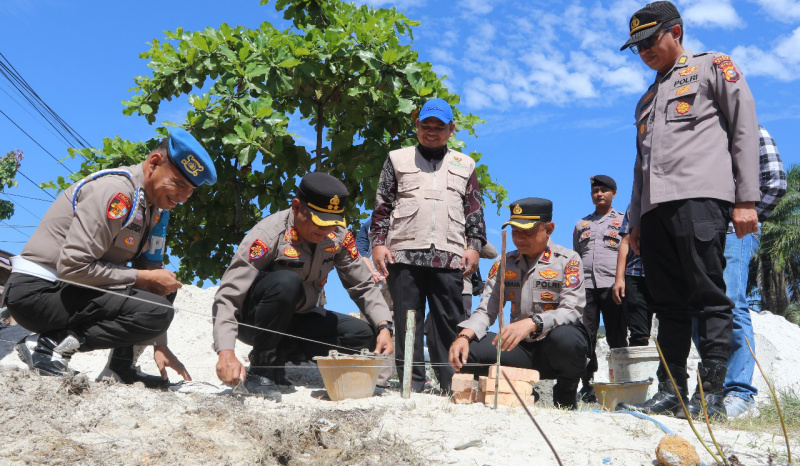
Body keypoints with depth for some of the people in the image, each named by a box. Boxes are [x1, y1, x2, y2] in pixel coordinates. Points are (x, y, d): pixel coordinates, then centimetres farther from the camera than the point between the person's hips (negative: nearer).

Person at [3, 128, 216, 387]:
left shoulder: (156, 209, 6)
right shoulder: (115, 191, -21)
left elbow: (151, 270, 7)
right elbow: (72, 266, -25)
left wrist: (160, 346, 1)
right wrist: (142, 278, -18)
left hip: (69, 289, 9)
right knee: (157, 311, -23)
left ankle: (120, 368, 5)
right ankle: (55, 346, -13)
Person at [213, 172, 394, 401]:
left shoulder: (339, 236, -9)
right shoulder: (269, 234, -26)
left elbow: (363, 286, -1)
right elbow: (227, 298, -31)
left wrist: (384, 327, -18)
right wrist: (225, 353, -45)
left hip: (296, 318, 6)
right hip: (252, 319, -6)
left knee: (362, 335, -13)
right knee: (287, 282, -36)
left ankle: (278, 357, 0)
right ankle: (260, 368, -19)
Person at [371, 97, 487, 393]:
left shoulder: (464, 165, 19)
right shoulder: (398, 159, 16)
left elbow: (474, 210, 16)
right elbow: (382, 206, 11)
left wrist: (474, 246, 4)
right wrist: (378, 242, 0)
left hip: (449, 257, 1)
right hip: (404, 255, 0)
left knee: (450, 324, -1)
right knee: (407, 323, -1)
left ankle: (452, 387, 3)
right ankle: (411, 386, 4)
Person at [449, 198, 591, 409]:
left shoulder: (568, 260, -3)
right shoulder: (504, 263, 11)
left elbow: (571, 311, -16)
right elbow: (486, 311, 4)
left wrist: (532, 323, -33)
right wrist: (464, 336, -16)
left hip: (555, 352, -3)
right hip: (521, 350, 4)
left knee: (565, 337, -38)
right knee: (467, 352, -19)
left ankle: (566, 392, -4)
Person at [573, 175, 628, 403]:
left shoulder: (623, 221, 13)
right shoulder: (581, 225, 22)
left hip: (612, 285, -2)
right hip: (586, 285, 3)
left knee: (617, 337, -3)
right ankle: (587, 384, 0)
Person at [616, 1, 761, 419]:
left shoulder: (713, 67, 12)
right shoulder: (647, 99, 31)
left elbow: (745, 128, 2)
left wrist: (746, 200, -8)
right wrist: (635, 221, 19)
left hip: (699, 196, -6)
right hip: (655, 207, 7)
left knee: (707, 296, -11)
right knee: (669, 304, 4)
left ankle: (712, 395, -9)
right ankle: (670, 392, 5)